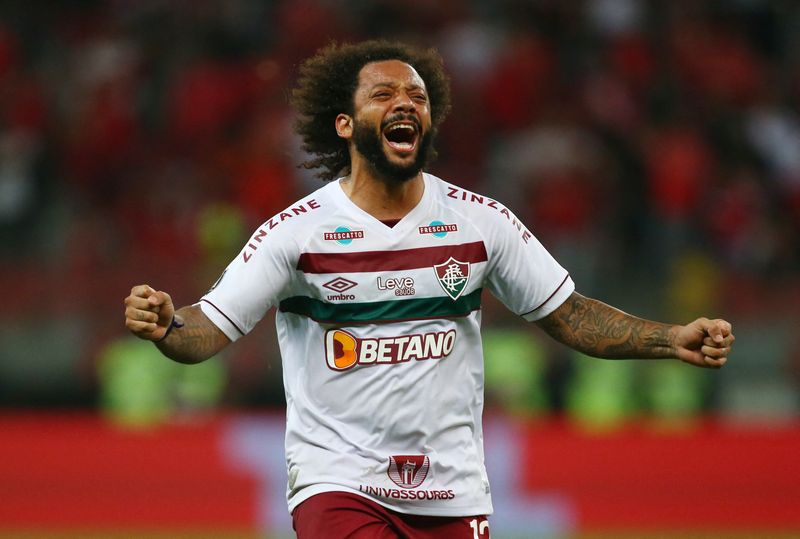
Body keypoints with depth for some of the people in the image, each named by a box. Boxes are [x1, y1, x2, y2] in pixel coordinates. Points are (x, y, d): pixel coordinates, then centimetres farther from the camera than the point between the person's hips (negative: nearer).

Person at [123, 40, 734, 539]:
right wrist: (166, 324, -31)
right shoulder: (297, 230, -5)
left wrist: (675, 339, -1)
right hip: (339, 484, -3)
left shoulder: (482, 221, 4)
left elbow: (567, 313, 10)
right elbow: (210, 328, -8)